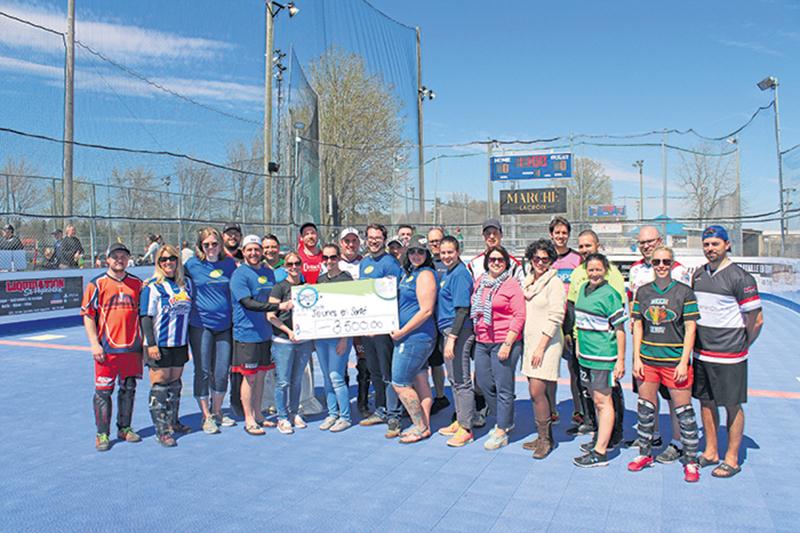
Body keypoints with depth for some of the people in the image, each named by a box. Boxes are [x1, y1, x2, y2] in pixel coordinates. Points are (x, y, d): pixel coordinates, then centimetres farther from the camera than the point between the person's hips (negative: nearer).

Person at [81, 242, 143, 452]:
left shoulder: (137, 283, 8)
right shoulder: (97, 284, -1)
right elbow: (87, 315, -1)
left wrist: (144, 342, 11)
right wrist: (94, 344, -8)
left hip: (132, 347, 3)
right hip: (106, 348, -3)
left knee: (129, 389, 12)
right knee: (103, 391, 2)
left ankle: (124, 428, 26)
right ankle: (102, 434, 14)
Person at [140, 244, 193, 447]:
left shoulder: (186, 283, 9)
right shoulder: (152, 286, -8)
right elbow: (145, 317, -11)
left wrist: (189, 340, 17)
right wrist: (151, 343, -16)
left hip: (180, 343, 6)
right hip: (160, 345, -6)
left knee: (175, 383, 15)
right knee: (160, 385, -1)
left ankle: (173, 422, 29)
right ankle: (161, 430, 6)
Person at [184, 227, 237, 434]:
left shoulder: (229, 263, 7)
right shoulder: (193, 264, 0)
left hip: (224, 324, 3)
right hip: (200, 325, -3)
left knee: (222, 372, 8)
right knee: (203, 372, 2)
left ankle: (217, 411, 26)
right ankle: (207, 417, 15)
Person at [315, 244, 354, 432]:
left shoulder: (346, 279, -7)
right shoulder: (320, 279, 12)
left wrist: (344, 339, -14)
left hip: (338, 335, -6)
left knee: (336, 377, -6)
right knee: (327, 378, 11)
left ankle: (345, 417, 7)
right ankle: (332, 414, 22)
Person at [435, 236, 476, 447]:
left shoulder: (460, 274, -14)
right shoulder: (447, 273, 15)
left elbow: (462, 309, -19)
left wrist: (451, 338, -22)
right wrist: (445, 337, 18)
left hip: (459, 332, -10)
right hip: (447, 331, 10)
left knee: (462, 381, -3)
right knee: (454, 380, 17)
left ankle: (466, 429, 6)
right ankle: (459, 421, 30)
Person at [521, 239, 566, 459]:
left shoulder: (554, 282, -9)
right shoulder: (528, 281, 14)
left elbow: (555, 318, -14)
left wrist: (541, 346, -16)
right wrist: (530, 346, 15)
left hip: (547, 344, -7)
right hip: (530, 342, 7)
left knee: (537, 392, -9)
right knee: (535, 393, 10)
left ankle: (545, 439, 6)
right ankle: (543, 437, 21)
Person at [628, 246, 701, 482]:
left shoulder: (684, 292, -3)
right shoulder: (643, 292, 6)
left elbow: (690, 329, -4)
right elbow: (637, 326, 8)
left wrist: (684, 362, -10)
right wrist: (636, 358, 2)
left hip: (675, 361, -3)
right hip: (647, 360, 3)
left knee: (683, 411, 2)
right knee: (645, 409, 12)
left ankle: (690, 461, 19)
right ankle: (645, 453, 29)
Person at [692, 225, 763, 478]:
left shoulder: (740, 277, -11)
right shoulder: (698, 274, 9)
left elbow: (756, 319, -8)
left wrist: (741, 346, 1)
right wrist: (697, 343, 14)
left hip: (728, 356, -6)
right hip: (701, 353, 6)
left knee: (732, 406, 4)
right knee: (706, 401, 14)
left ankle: (731, 459, 16)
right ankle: (711, 452, 28)